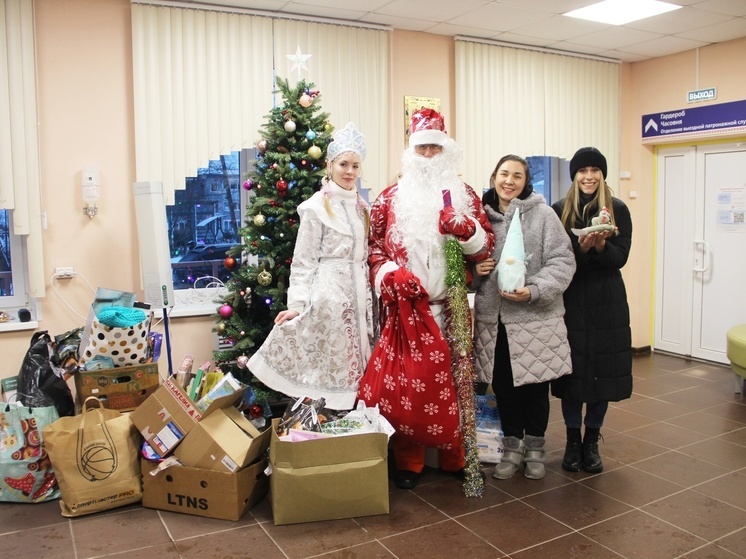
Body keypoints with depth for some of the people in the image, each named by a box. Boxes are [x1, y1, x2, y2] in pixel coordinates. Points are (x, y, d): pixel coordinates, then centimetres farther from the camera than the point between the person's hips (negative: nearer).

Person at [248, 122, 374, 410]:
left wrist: (369, 297, 13)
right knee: (327, 365, -2)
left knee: (354, 363, 8)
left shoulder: (362, 207, 13)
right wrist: (296, 304, -12)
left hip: (358, 296, 6)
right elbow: (303, 262, -7)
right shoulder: (316, 207, -6)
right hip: (328, 296, -6)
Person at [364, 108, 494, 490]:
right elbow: (373, 244, 7)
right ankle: (407, 461, 15)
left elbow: (486, 246, 6)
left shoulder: (464, 195, 10)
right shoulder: (392, 197, 8)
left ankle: (455, 456, 23)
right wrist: (388, 272, -12)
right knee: (406, 380, 1)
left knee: (454, 379, 7)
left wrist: (466, 229, -14)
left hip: (452, 305, 1)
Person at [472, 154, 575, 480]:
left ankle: (534, 448, 29)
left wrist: (534, 290, -20)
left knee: (534, 385, 7)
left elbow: (562, 261, -8)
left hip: (535, 317, -3)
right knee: (502, 384, 11)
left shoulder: (542, 214, -4)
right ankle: (512, 447, 29)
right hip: (493, 318, 3)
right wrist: (475, 271, -6)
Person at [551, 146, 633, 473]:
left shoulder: (618, 210, 3)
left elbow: (620, 258, -4)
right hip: (570, 301, 0)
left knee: (603, 369, 4)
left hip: (607, 302, 1)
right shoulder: (559, 210, 2)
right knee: (571, 370, 3)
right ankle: (573, 440, 18)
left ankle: (592, 441, 19)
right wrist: (581, 247, -21)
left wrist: (600, 245, -23)